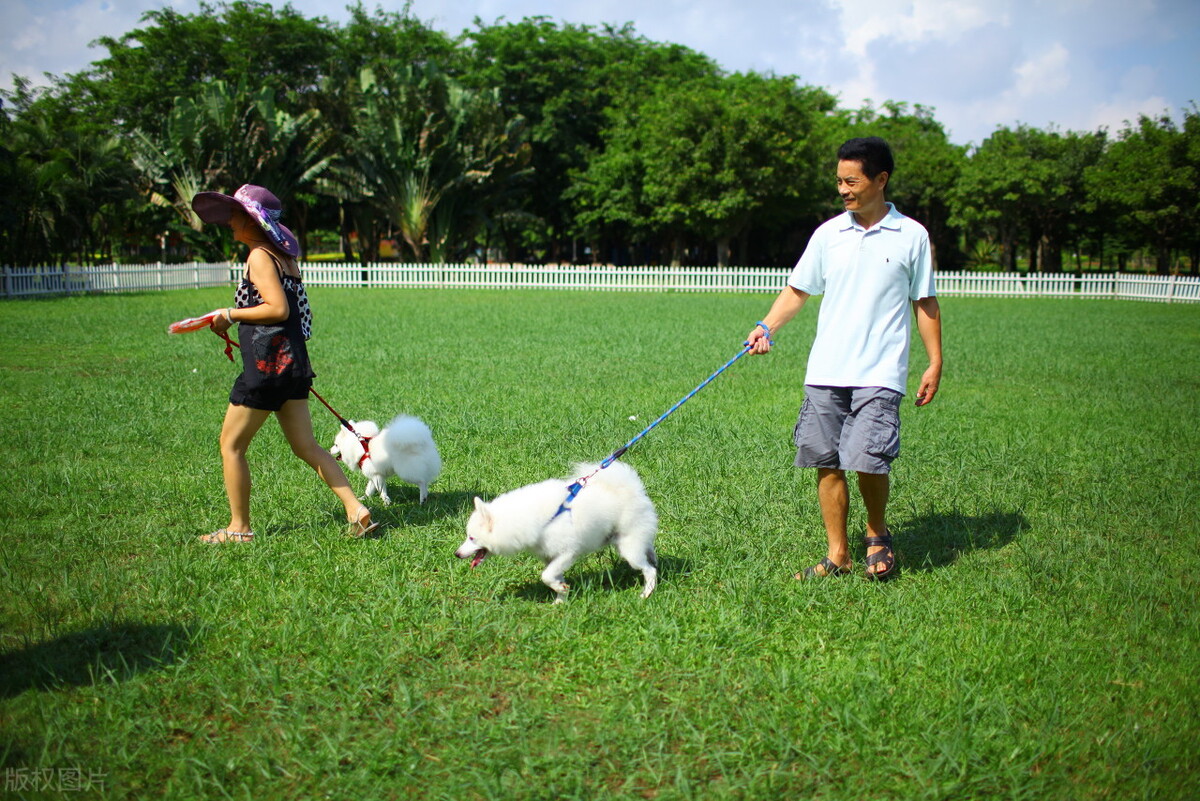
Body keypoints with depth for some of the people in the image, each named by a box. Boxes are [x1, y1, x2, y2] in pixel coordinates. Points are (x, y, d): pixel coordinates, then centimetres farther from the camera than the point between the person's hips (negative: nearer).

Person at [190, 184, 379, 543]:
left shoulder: (259, 257, -11)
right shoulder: (284, 256, 16)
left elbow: (278, 309, -21)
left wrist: (230, 315, -11)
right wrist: (236, 319, 22)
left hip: (268, 364, -9)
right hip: (293, 362, 9)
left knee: (231, 444, 5)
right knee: (306, 446, 10)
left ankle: (239, 528, 11)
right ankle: (356, 511, 3)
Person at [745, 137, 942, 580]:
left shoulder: (911, 236, 2)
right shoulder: (828, 234, 8)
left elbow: (925, 303, 7)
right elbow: (797, 289, 12)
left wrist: (934, 363, 4)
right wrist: (767, 327, -3)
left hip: (879, 373, -3)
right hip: (825, 372, 4)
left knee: (867, 459, -14)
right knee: (826, 463, 4)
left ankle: (878, 535, 15)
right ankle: (838, 555, 16)